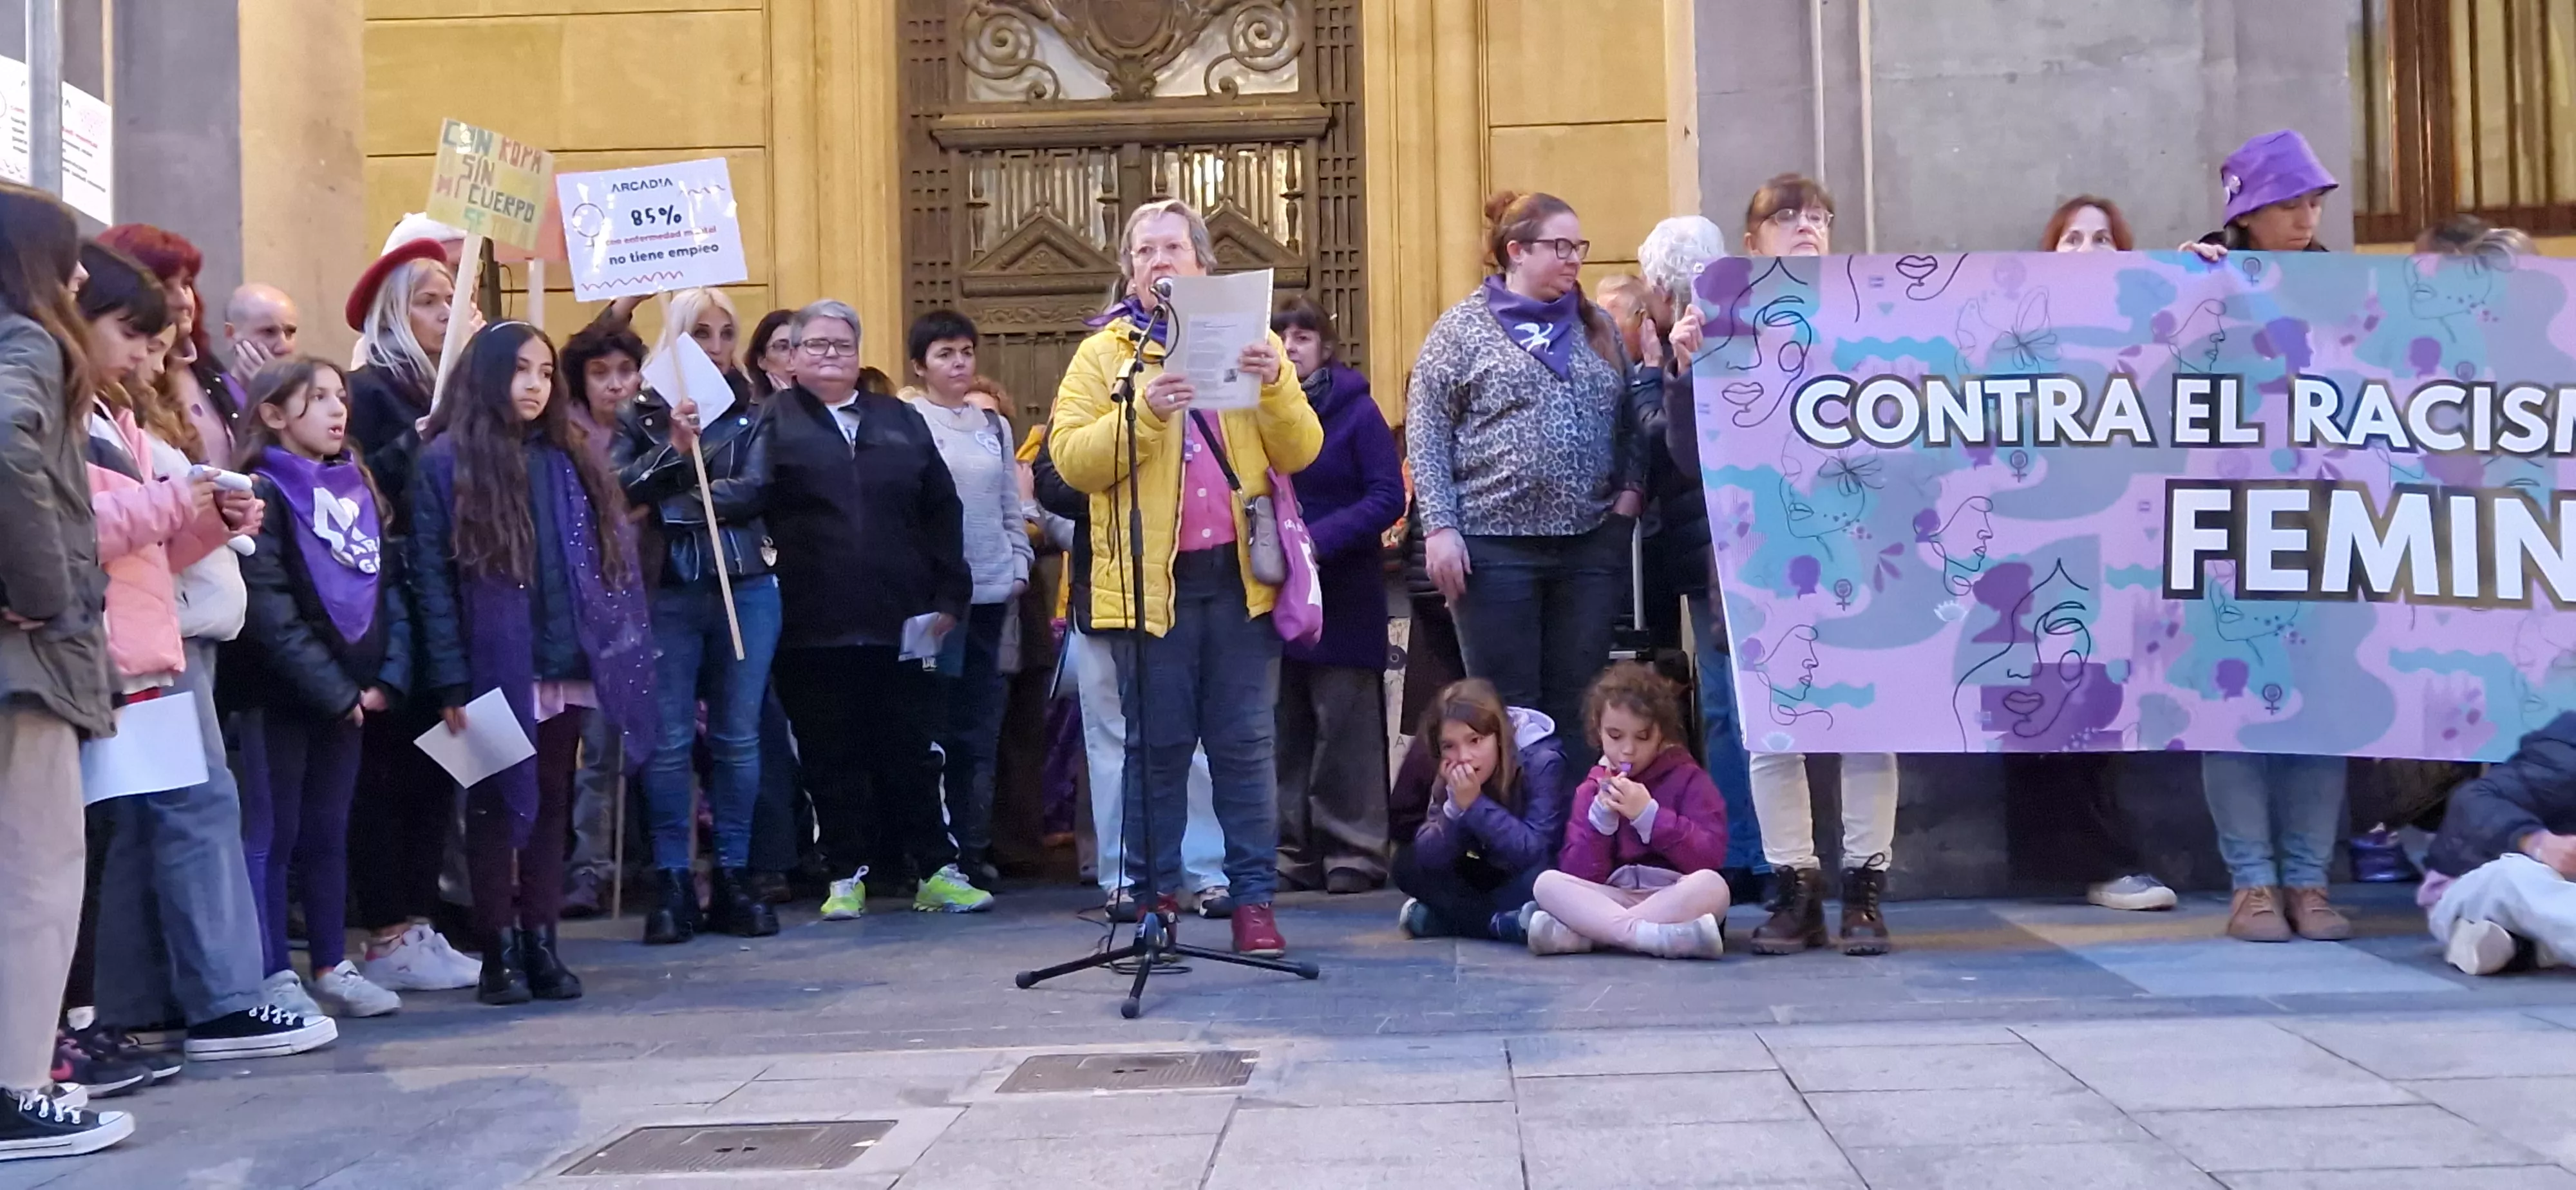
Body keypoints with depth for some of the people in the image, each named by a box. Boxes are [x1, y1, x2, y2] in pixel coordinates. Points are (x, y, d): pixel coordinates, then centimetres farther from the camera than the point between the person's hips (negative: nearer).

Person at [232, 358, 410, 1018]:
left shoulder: (357, 489, 11)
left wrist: (388, 677, -4)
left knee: (328, 833, 14)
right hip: (281, 696, -6)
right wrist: (337, 692, -15)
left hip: (350, 699, 6)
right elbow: (272, 614, -17)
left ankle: (332, 967, 22)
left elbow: (386, 588, 9)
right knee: (274, 836, 1)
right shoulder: (263, 494, -10)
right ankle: (274, 979, 6)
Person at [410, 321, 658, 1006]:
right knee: (496, 806, 4)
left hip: (564, 667, 4)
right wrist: (450, 680, -13)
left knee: (552, 804, 10)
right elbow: (431, 579, -7)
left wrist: (616, 657, 4)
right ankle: (498, 953, 11)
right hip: (493, 672, -4)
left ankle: (541, 943, 18)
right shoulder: (447, 462, -3)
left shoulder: (569, 461, 11)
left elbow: (612, 560, 12)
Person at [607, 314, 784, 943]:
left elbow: (751, 490, -6)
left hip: (746, 588, 2)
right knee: (670, 740, -1)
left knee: (738, 737, 6)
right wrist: (672, 448, -21)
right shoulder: (638, 419, 5)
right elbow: (617, 491, -11)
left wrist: (667, 505, -9)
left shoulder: (747, 415, 9)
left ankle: (734, 876, 14)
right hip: (669, 595, -2)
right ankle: (672, 881, 8)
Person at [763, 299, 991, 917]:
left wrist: (949, 596, 6)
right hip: (813, 628, -2)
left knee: (912, 751, 7)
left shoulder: (901, 421, 14)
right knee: (830, 758, 5)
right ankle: (848, 876, 15)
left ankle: (934, 871, 14)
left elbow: (942, 512, 13)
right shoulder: (774, 421, 5)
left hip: (899, 623, 2)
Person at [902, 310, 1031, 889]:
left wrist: (1020, 562, 9)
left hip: (991, 591, 5)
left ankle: (974, 846, 14)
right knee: (937, 724, -5)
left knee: (981, 727, 8)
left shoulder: (993, 425, 16)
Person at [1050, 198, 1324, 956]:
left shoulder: (1248, 342, 11)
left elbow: (1299, 452, 3)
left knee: (1246, 742, 3)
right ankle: (1155, 896, 14)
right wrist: (1142, 412, -19)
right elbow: (1071, 459, -6)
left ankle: (1254, 899, 9)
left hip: (1240, 573, 1)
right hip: (1151, 578, -1)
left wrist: (1275, 387, -14)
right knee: (1158, 744, 5)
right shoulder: (1103, 355, 6)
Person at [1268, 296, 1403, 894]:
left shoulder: (1356, 409, -2)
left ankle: (1354, 852, 6)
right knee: (1285, 728, 7)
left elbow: (1388, 497, -9)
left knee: (1345, 725, -1)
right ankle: (1292, 851, 15)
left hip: (1344, 593, -4)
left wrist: (1319, 541, -19)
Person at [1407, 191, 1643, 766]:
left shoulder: (1597, 327, 13)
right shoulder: (1463, 328, 0)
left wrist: (1630, 489, 2)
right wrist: (1440, 527, -10)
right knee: (1507, 709, 1)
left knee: (1577, 707, 8)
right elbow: (1426, 436, -3)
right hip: (1496, 545, -4)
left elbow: (1628, 420, 18)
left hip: (1592, 542, 4)